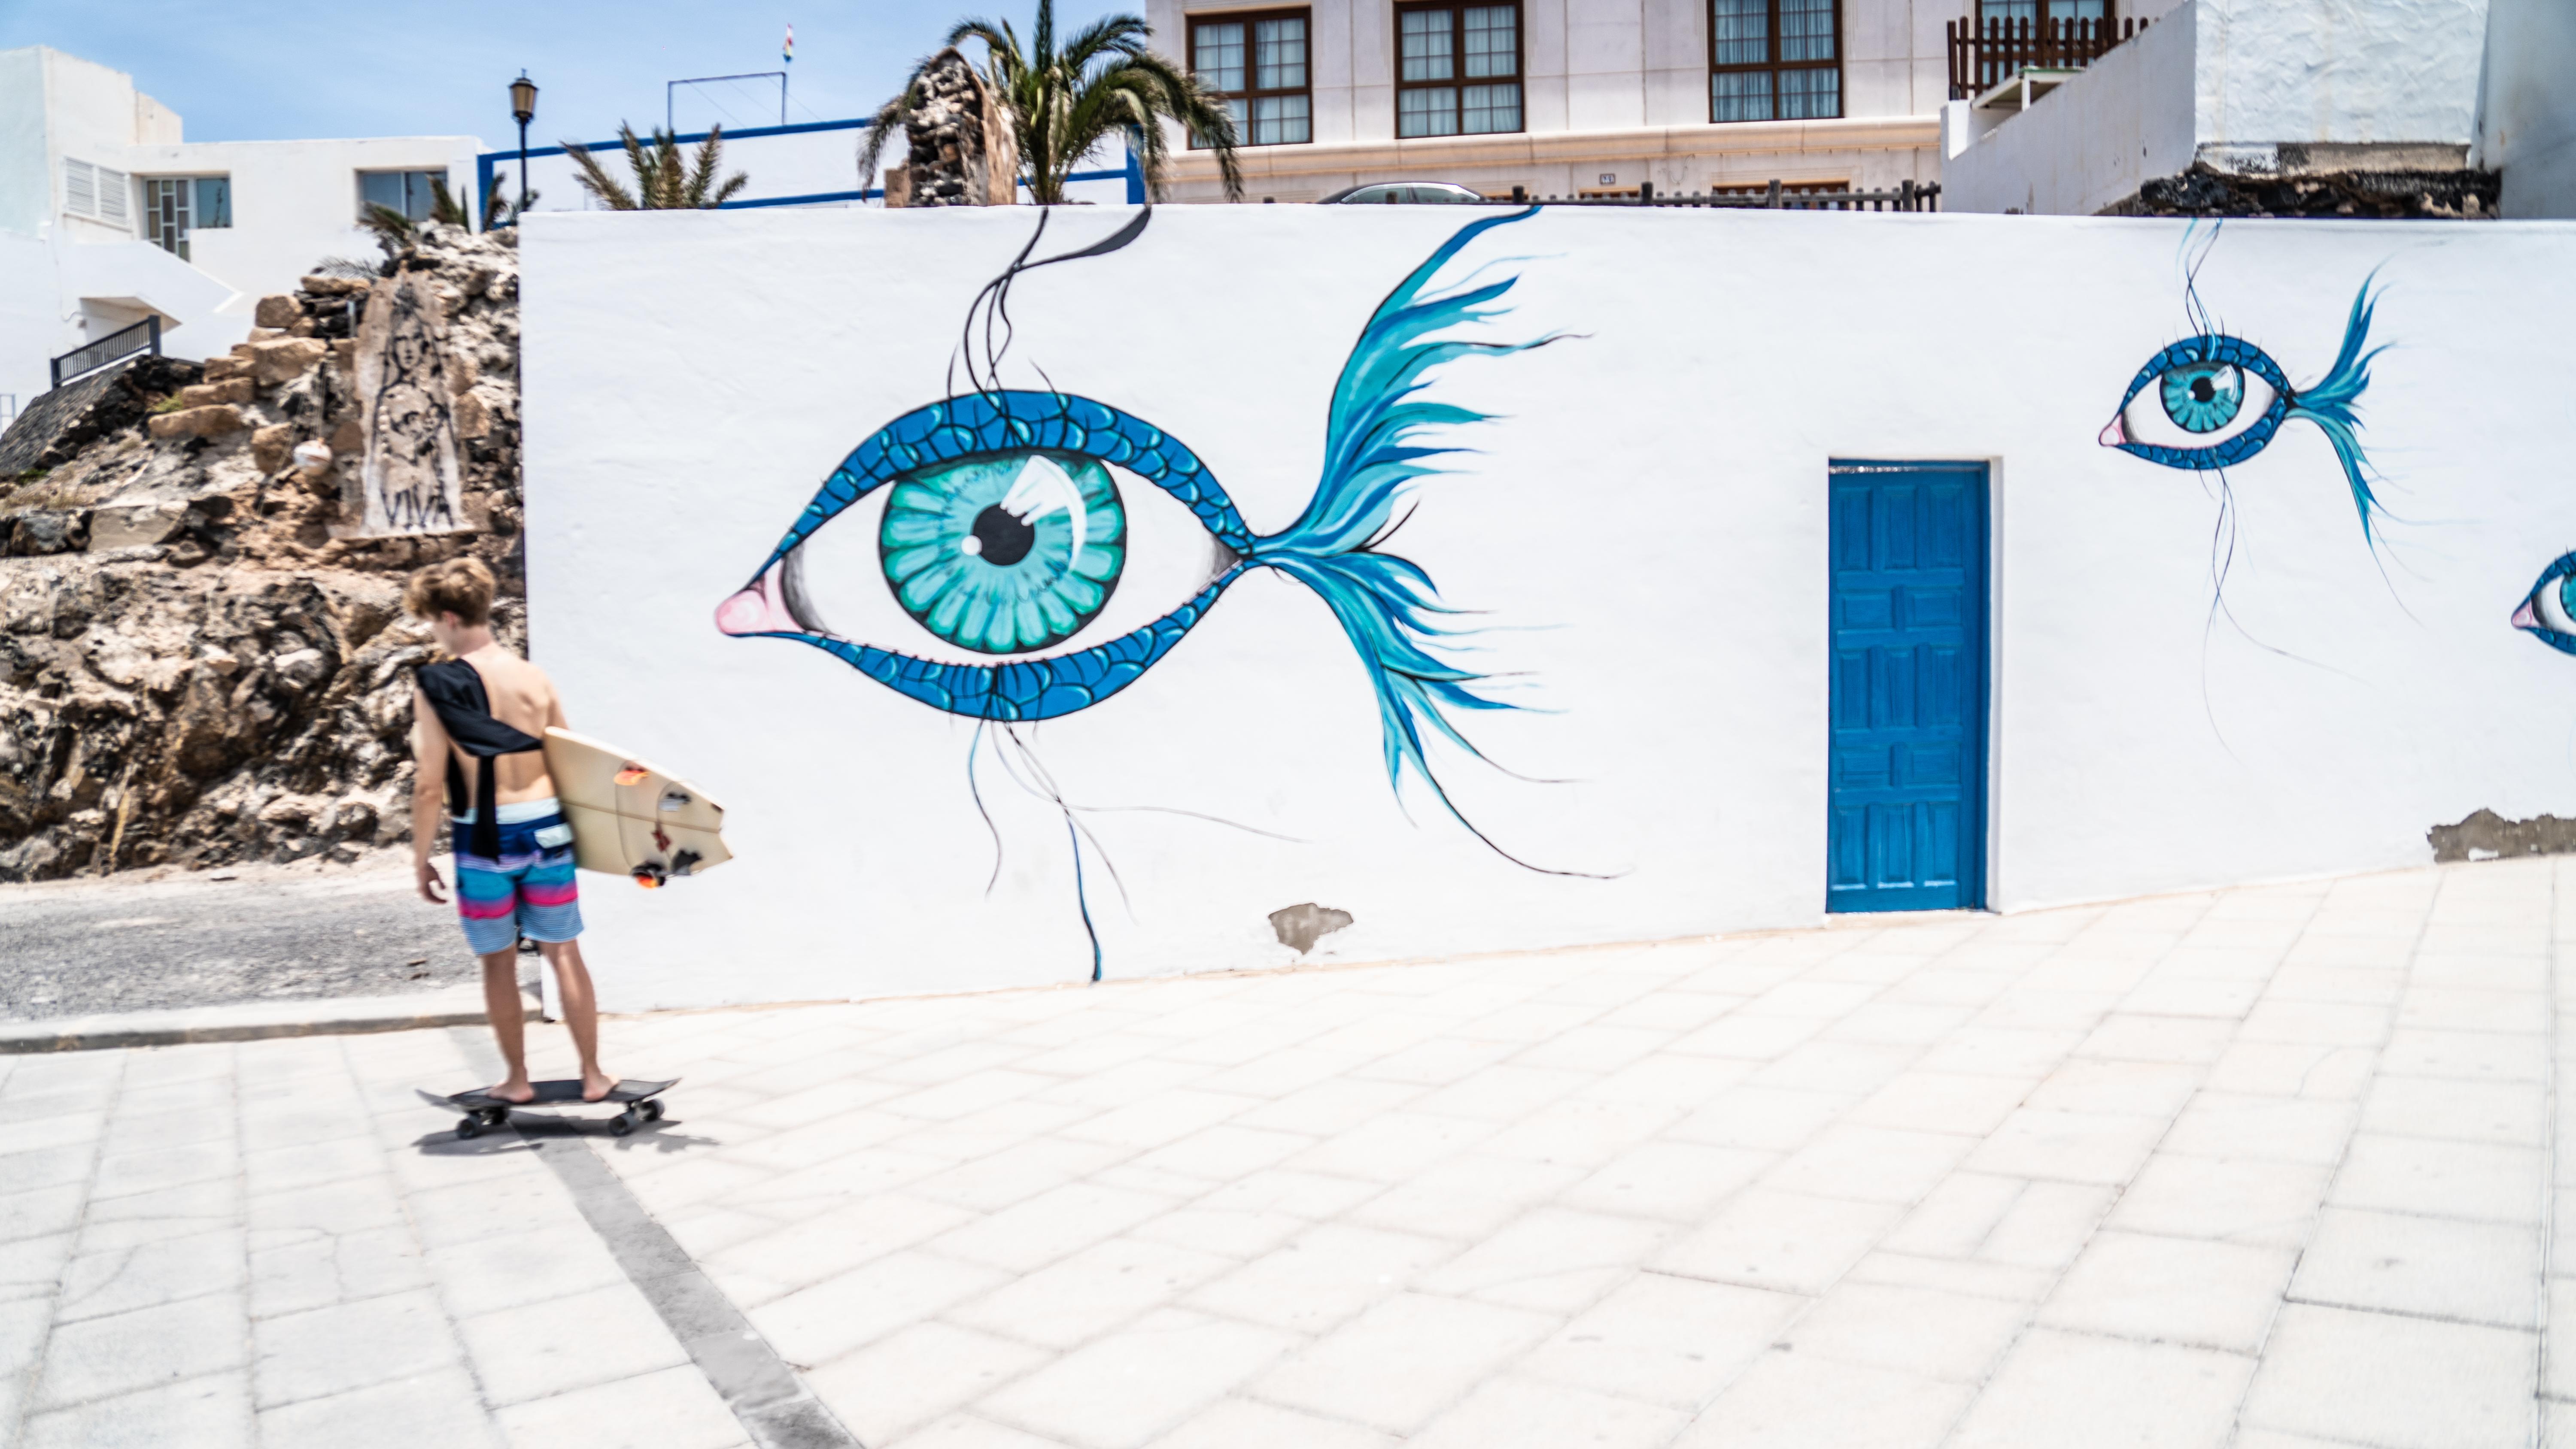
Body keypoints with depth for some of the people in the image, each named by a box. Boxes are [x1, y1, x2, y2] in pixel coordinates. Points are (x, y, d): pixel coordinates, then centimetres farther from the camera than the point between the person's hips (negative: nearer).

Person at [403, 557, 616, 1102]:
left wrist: (421, 858, 1)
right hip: (544, 827, 3)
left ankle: (517, 1078, 23)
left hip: (483, 837, -3)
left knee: (498, 961, 13)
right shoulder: (534, 677, 1)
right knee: (564, 953, 11)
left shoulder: (434, 685, -10)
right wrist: (578, 830, 20)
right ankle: (593, 1074, 17)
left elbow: (429, 785, -10)